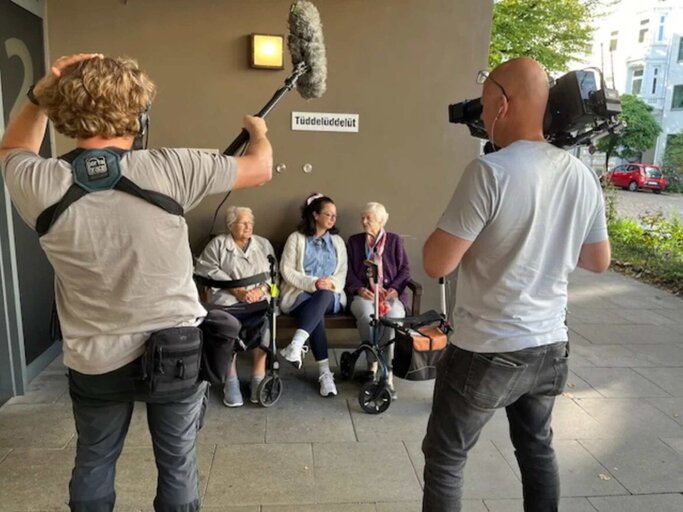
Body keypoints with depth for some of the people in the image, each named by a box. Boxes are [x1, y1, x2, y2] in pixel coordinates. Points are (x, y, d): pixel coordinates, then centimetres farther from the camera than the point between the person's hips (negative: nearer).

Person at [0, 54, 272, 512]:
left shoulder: (42, 187, -14)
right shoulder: (169, 170, -20)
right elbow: (260, 168, -4)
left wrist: (41, 93, 0)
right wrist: (259, 132, 17)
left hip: (94, 362, 2)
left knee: (93, 464, 26)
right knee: (178, 464, 19)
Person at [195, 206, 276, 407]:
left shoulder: (263, 244, 19)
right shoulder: (217, 244, 12)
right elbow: (208, 270, -3)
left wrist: (260, 290, -10)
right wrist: (236, 290, -12)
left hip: (258, 299, 1)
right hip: (227, 299, -1)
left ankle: (258, 378, -21)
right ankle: (231, 381, -20)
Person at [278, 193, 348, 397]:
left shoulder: (337, 241, 20)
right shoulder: (296, 238, 8)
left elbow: (342, 273, 10)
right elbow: (287, 271, -3)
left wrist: (331, 283, -14)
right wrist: (312, 283, -17)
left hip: (329, 296, 2)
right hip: (300, 294, -2)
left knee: (322, 296, -37)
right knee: (317, 315, -36)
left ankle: (295, 346, -48)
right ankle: (325, 372, -38)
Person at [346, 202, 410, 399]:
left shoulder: (395, 240, 15)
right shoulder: (354, 241, 18)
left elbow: (405, 270, 8)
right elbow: (348, 270, 9)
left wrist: (394, 288, -9)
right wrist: (359, 288, -9)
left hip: (391, 293, 0)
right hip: (364, 293, 1)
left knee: (394, 318, -35)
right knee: (367, 316, -36)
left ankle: (388, 375, -32)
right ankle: (373, 363, -20)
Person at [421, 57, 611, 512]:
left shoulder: (491, 170, -20)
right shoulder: (583, 176, 0)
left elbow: (437, 264, -18)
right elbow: (599, 261, 12)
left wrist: (446, 229, 1)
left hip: (486, 352, -6)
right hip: (550, 347, 7)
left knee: (445, 460, 11)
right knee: (537, 448, 26)